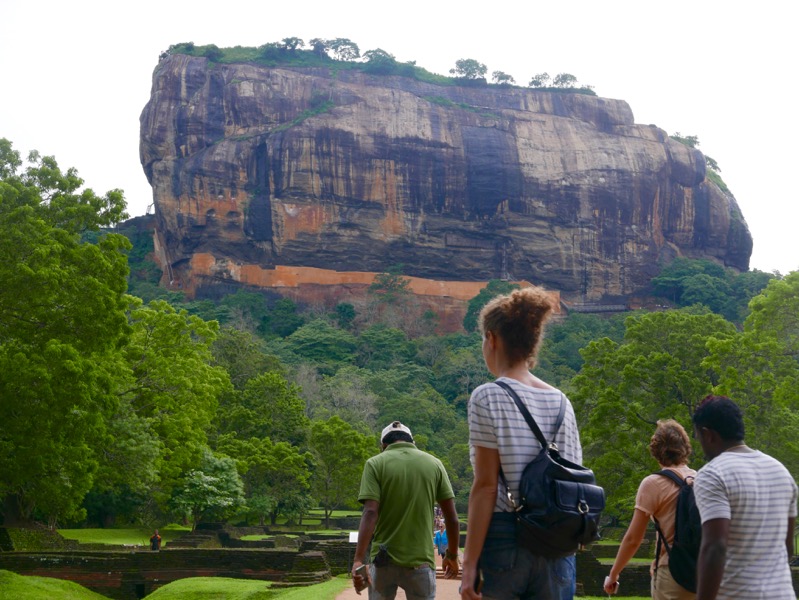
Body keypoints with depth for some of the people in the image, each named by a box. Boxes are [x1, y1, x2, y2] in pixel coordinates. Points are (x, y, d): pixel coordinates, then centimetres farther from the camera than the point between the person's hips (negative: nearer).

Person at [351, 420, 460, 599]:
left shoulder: (376, 463, -1)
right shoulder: (434, 464, 5)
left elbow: (370, 513, -13)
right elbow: (451, 516, 4)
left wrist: (359, 560, -18)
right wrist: (452, 554, 17)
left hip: (384, 560, 0)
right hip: (421, 562, 1)